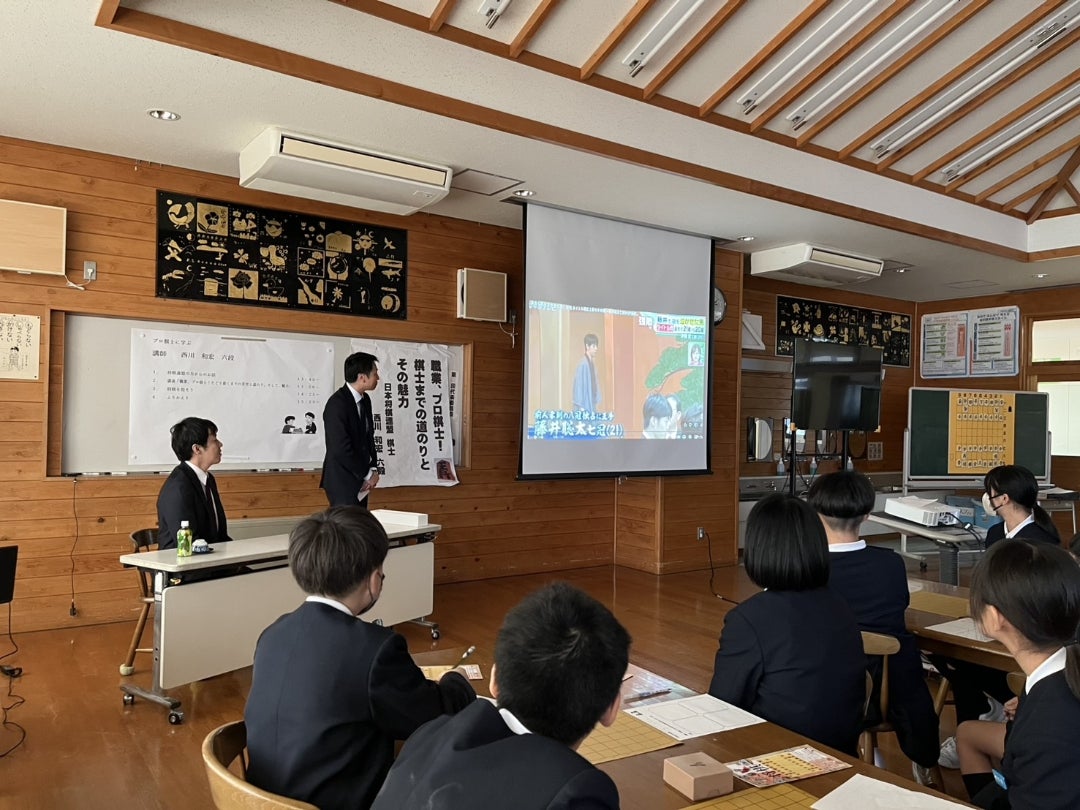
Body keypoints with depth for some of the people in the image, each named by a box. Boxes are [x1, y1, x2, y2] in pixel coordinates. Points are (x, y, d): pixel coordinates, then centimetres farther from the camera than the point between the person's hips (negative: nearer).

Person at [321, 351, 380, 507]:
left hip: (360, 480, 8)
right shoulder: (337, 404, -19)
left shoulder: (365, 400, 7)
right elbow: (341, 449, -22)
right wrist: (367, 475, -12)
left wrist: (374, 469, 1)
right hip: (342, 481, -8)